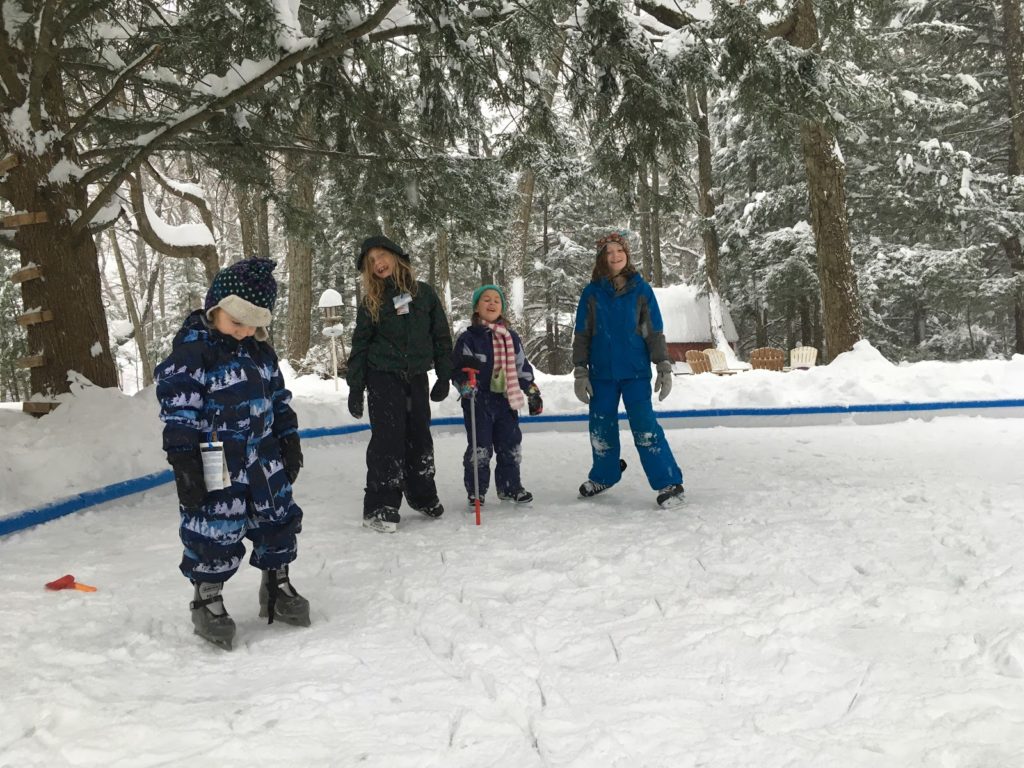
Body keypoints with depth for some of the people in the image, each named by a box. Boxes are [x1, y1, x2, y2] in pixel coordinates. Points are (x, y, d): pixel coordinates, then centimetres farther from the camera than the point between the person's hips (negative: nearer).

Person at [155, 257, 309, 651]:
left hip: (264, 458, 7)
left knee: (277, 521, 14)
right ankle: (206, 597, 19)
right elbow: (178, 412, -16)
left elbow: (279, 398, 18)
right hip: (217, 466, -7)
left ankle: (277, 585, 31)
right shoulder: (191, 352, -14)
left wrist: (289, 441, 15)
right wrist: (184, 464, -19)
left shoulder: (260, 351, 9)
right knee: (215, 531, 0)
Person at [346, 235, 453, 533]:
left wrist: (444, 376, 4)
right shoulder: (371, 301, 2)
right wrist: (355, 387, -2)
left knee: (419, 437, 9)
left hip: (417, 377, 2)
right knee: (388, 438, -7)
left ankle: (422, 495, 27)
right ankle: (380, 506, -1)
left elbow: (441, 335, 7)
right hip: (383, 377, -2)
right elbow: (360, 345, 3)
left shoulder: (424, 293, 3)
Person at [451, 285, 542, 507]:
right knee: (479, 448, -2)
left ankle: (510, 486, 25)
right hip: (478, 402, -5)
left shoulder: (511, 337, 10)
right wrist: (465, 386, -25)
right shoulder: (469, 338, -5)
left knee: (511, 446, 11)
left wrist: (533, 393, 13)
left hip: (506, 400, 5)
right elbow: (457, 367, -8)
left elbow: (522, 367, 15)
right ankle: (476, 491, 9)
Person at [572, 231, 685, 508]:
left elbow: (655, 331, 1)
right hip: (601, 373, 2)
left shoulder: (640, 289, -1)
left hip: (635, 371, -2)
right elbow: (581, 335, 4)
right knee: (601, 428, 10)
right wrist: (580, 372, -1)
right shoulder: (592, 292, 1)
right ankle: (604, 476, 33)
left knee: (644, 426, -10)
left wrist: (664, 366, -5)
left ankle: (669, 483, -2)